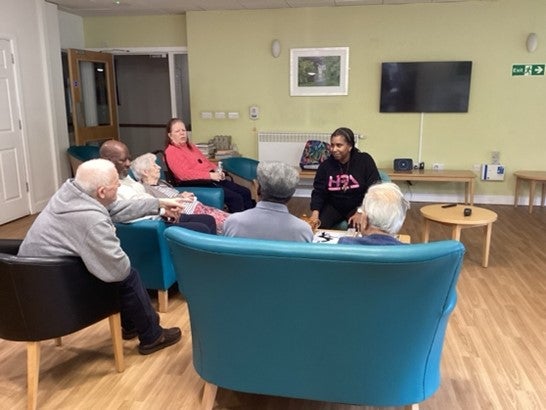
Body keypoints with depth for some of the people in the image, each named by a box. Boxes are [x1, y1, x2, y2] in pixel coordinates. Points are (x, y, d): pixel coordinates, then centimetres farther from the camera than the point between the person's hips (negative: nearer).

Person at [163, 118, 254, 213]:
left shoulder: (190, 146, 22)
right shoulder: (171, 151, -6)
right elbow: (184, 174, -18)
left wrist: (216, 170, 4)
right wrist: (210, 175, -21)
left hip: (212, 179, 9)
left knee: (245, 192, -1)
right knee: (235, 198, -22)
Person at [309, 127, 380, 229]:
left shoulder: (365, 161, -9)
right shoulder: (325, 165, -2)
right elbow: (318, 192, -2)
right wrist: (315, 214, -20)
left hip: (358, 206, -2)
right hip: (333, 207, 2)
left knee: (357, 229, -29)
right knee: (318, 227, -22)